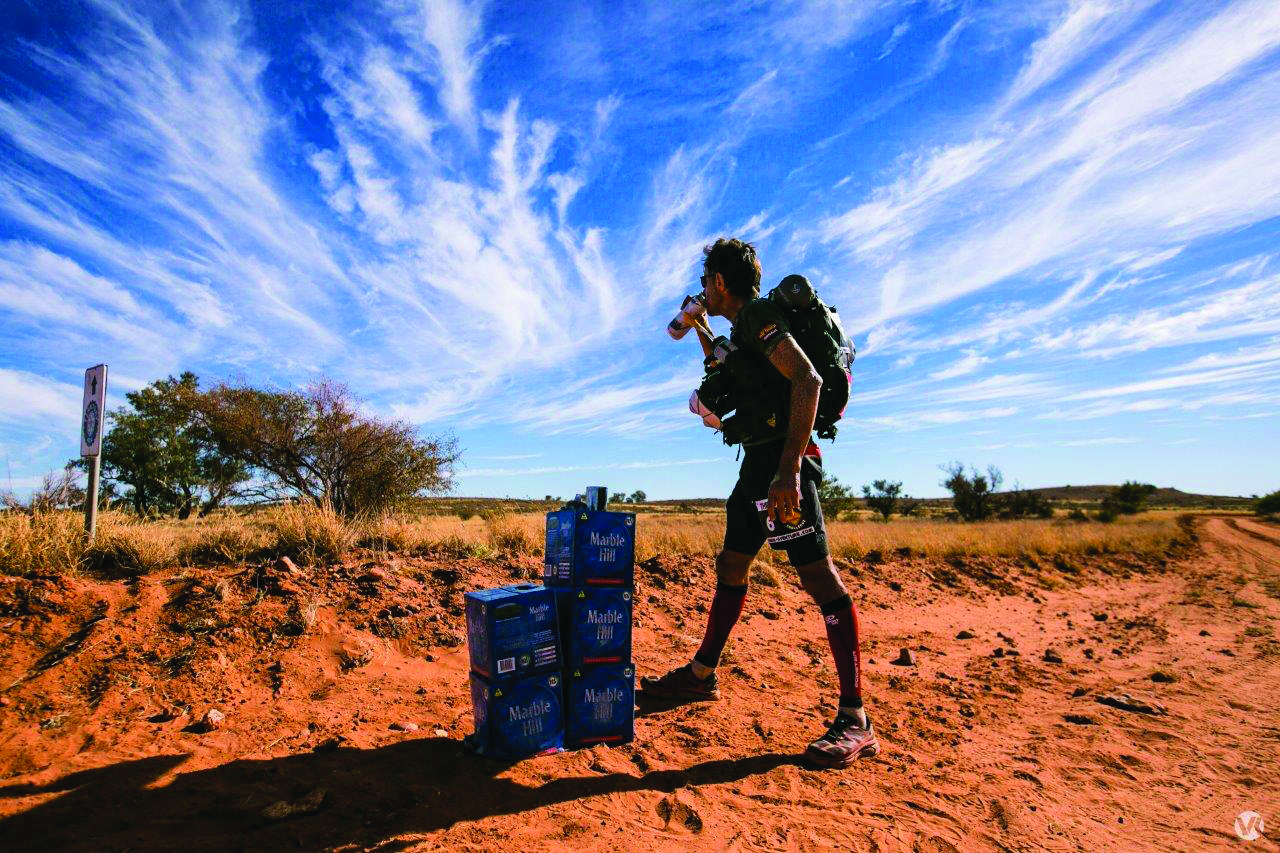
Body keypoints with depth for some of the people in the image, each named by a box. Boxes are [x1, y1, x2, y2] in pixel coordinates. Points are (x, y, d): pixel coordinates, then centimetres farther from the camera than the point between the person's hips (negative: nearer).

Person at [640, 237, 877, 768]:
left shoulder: (758, 315, -9)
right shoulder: (744, 326, 22)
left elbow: (808, 379, -23)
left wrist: (788, 469, -31)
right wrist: (701, 332, 29)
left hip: (784, 455, -11)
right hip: (759, 461, 11)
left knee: (816, 573, -12)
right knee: (730, 566, 15)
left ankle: (855, 722, -6)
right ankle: (700, 676, 28)